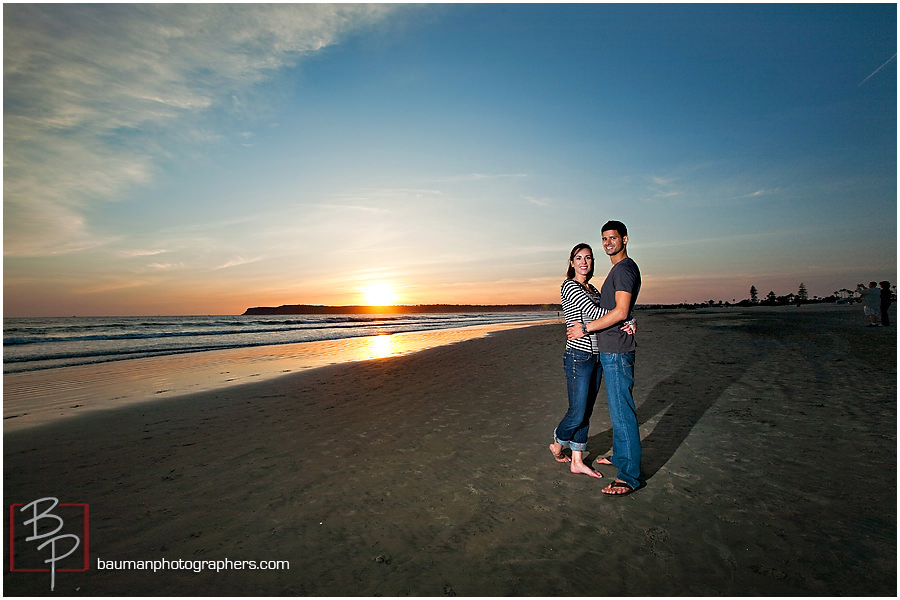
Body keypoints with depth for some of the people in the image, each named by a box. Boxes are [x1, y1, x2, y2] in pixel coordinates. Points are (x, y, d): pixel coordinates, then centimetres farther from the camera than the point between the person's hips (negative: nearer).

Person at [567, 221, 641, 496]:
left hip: (617, 351, -11)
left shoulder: (625, 269, -14)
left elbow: (620, 312, -23)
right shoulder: (618, 269, 19)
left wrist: (585, 329, -18)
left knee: (622, 410, -6)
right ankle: (620, 456, 33)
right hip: (608, 349, 11)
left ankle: (630, 476, 2)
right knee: (617, 407, 19)